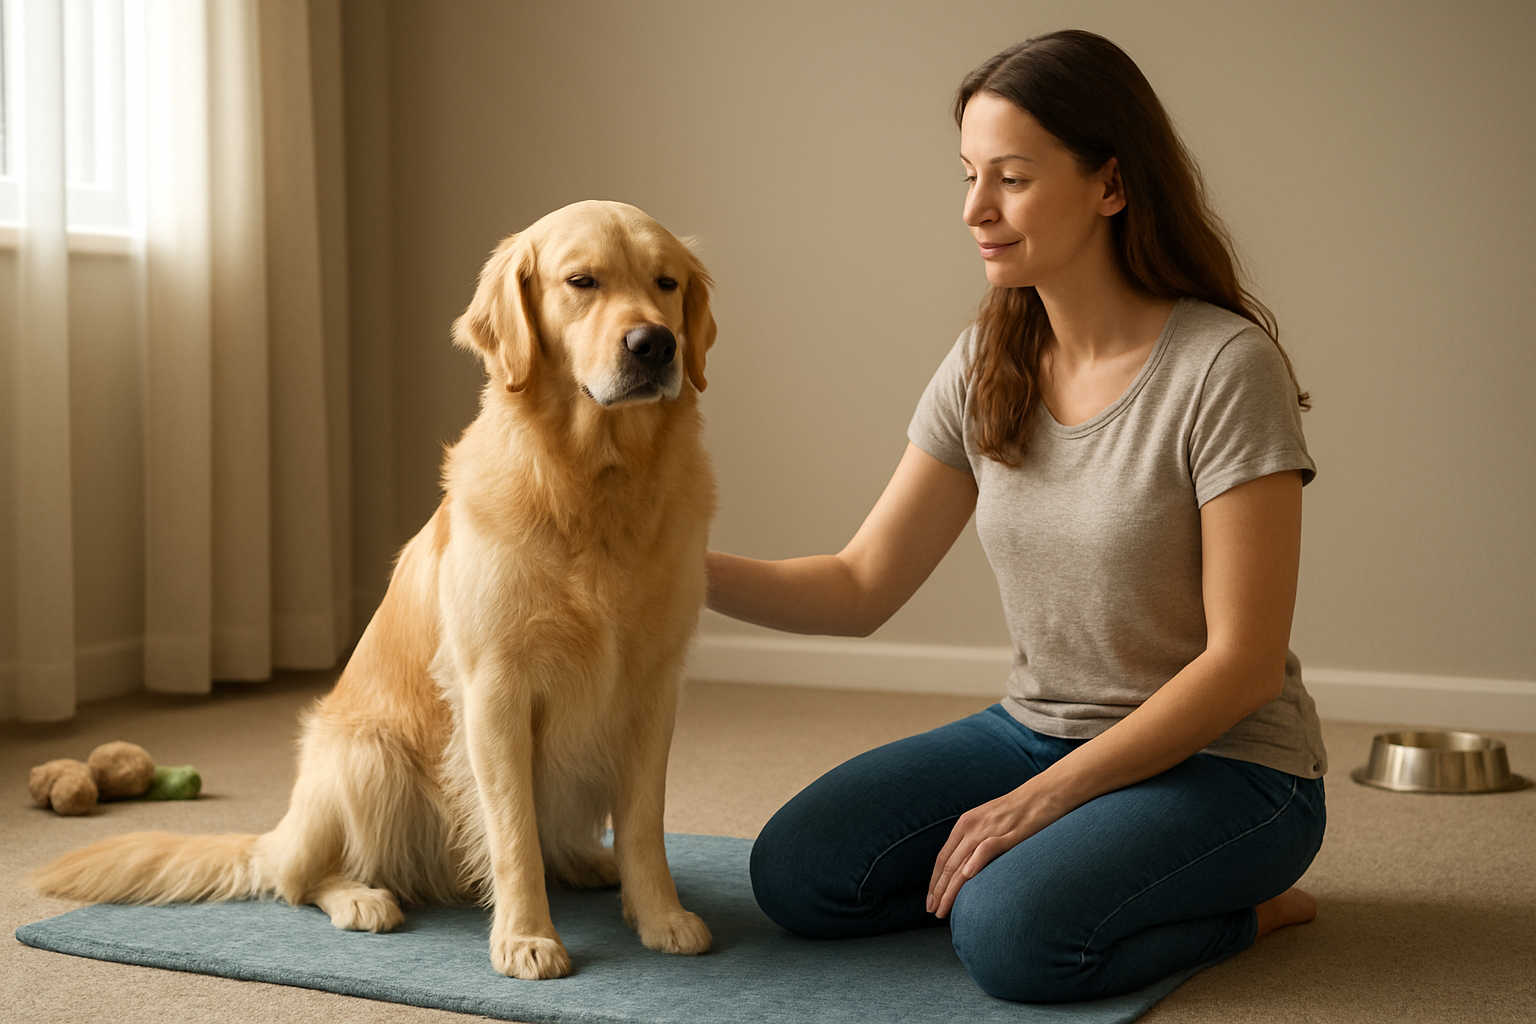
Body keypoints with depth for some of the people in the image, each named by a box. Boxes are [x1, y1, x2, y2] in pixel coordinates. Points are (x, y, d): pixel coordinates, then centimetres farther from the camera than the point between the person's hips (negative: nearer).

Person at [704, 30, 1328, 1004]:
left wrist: (1039, 801, -21)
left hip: (1222, 765, -6)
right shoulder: (984, 369, 1)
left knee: (1012, 934, -31)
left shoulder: (1225, 368, -18)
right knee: (797, 872, -12)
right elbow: (862, 586, 3)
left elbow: (1243, 663, -18)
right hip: (1038, 731, 6)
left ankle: (1241, 907, -3)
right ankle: (1049, 869, 6)